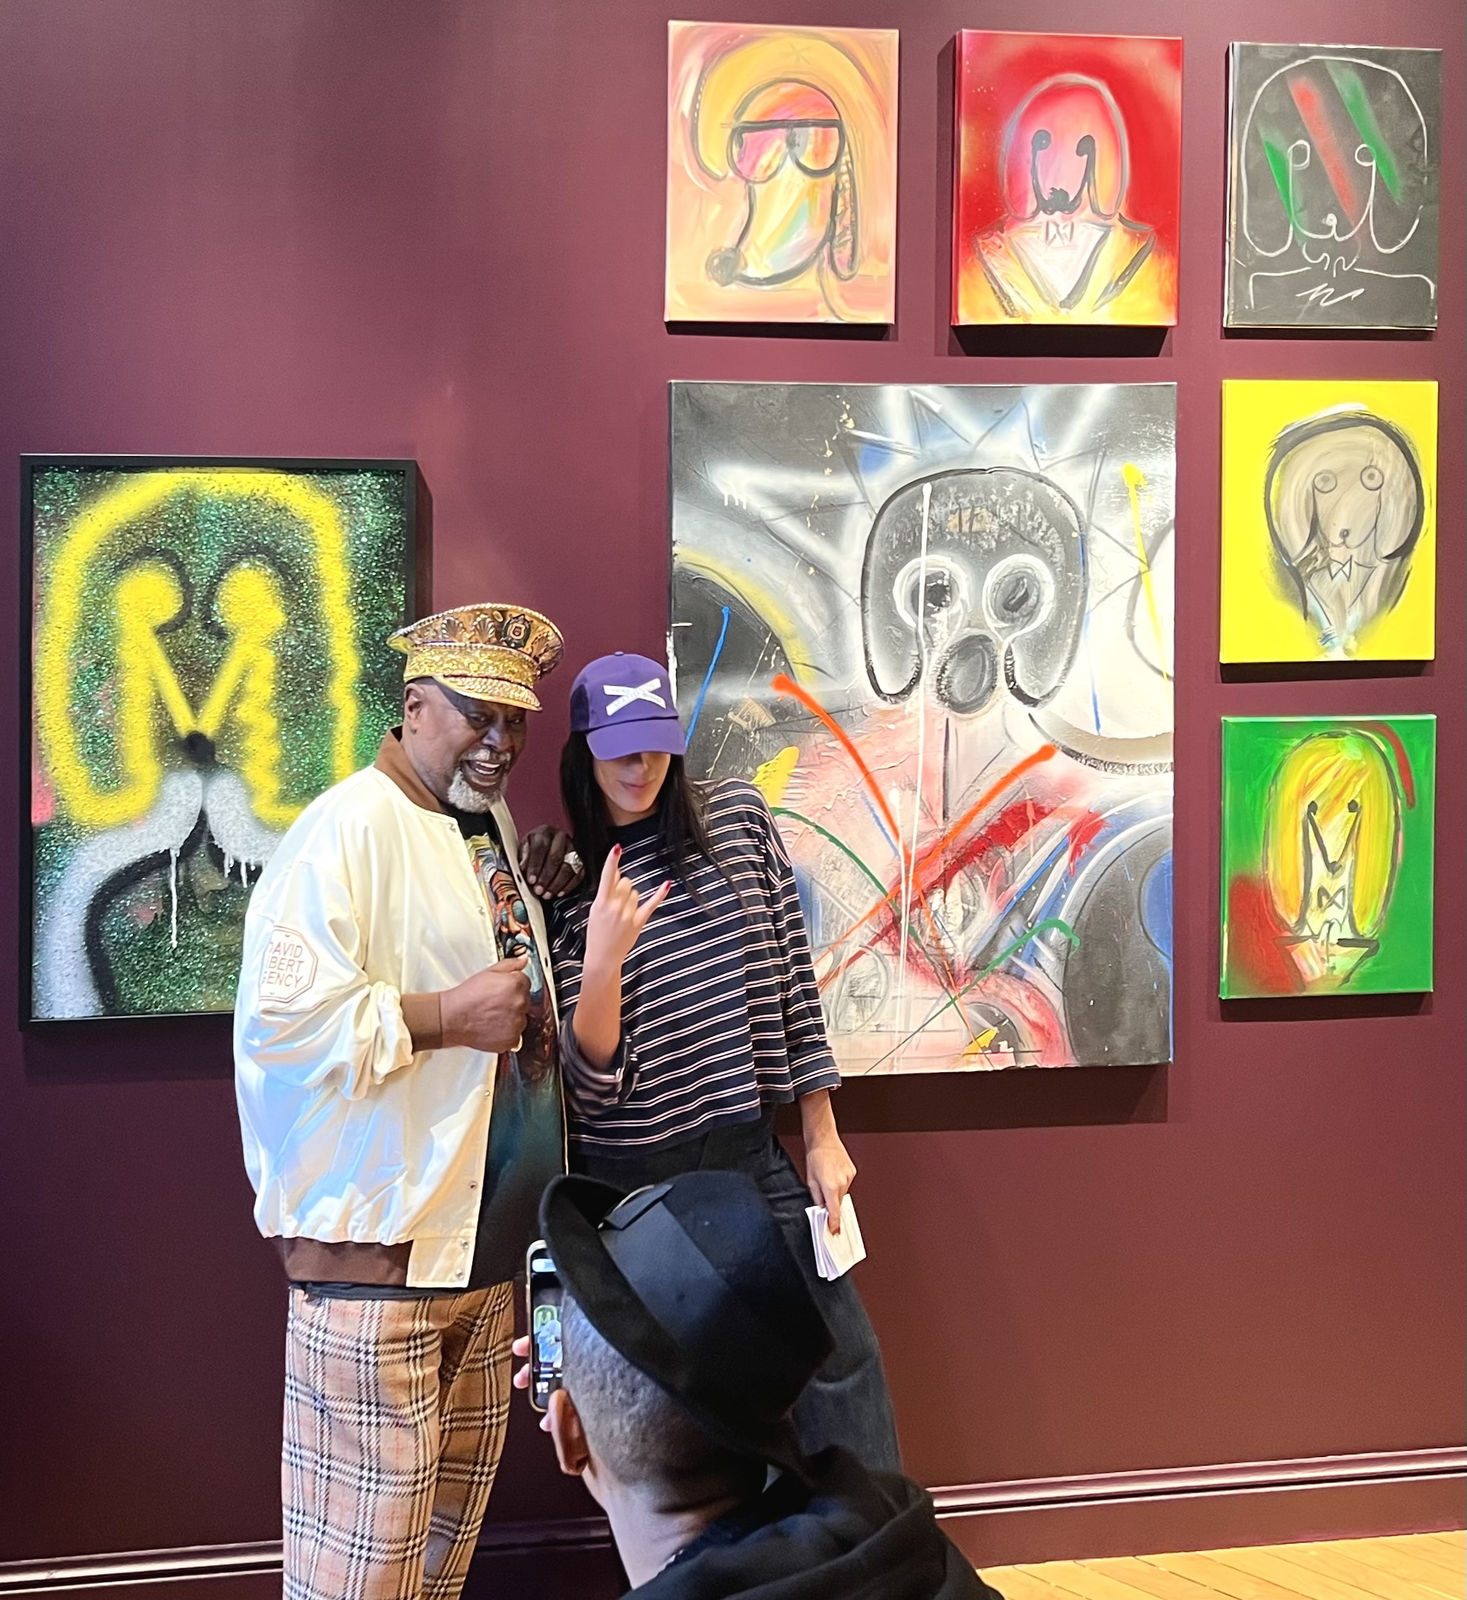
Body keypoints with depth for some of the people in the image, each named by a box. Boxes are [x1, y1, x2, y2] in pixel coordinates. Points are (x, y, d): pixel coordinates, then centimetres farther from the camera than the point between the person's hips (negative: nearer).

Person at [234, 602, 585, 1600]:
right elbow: (279, 1019, -23)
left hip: (487, 1248, 9)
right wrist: (446, 1017, -21)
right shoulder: (351, 826, -14)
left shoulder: (494, 825, 14)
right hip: (380, 1252, -9)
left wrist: (540, 906, 11)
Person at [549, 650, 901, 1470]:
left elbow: (795, 975, 5)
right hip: (630, 1175, -2)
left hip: (751, 1154, 2)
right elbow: (592, 1076, -10)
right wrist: (603, 958, -27)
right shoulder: (565, 879, -5)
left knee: (841, 1356, 5)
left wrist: (821, 1133, 6)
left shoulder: (738, 816, 0)